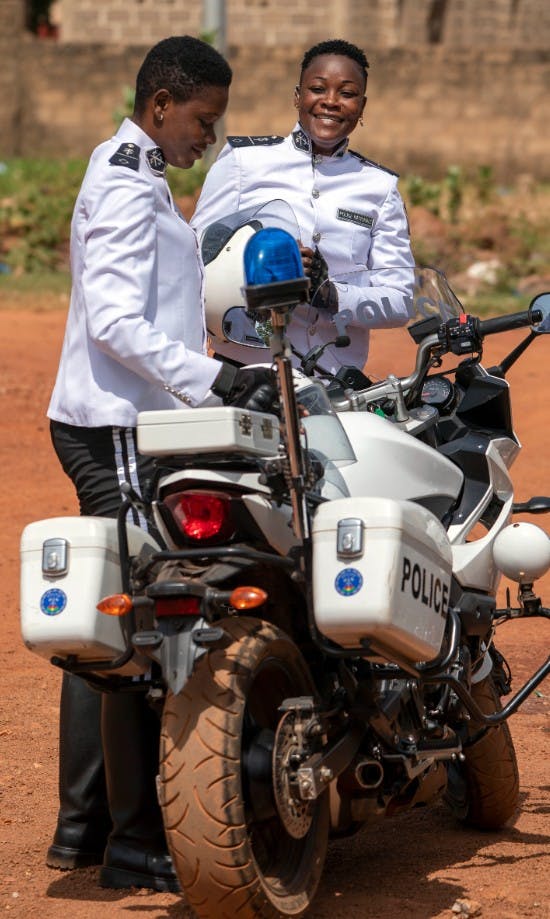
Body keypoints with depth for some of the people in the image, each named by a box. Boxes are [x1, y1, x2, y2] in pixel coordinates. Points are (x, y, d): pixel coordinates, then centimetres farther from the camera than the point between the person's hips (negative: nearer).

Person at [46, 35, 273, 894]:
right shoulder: (129, 187, -13)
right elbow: (114, 322, -21)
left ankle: (82, 824, 18)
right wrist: (207, 378, -26)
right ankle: (135, 840, -8)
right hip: (120, 433, -11)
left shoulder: (131, 175, 20)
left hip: (112, 427, 11)